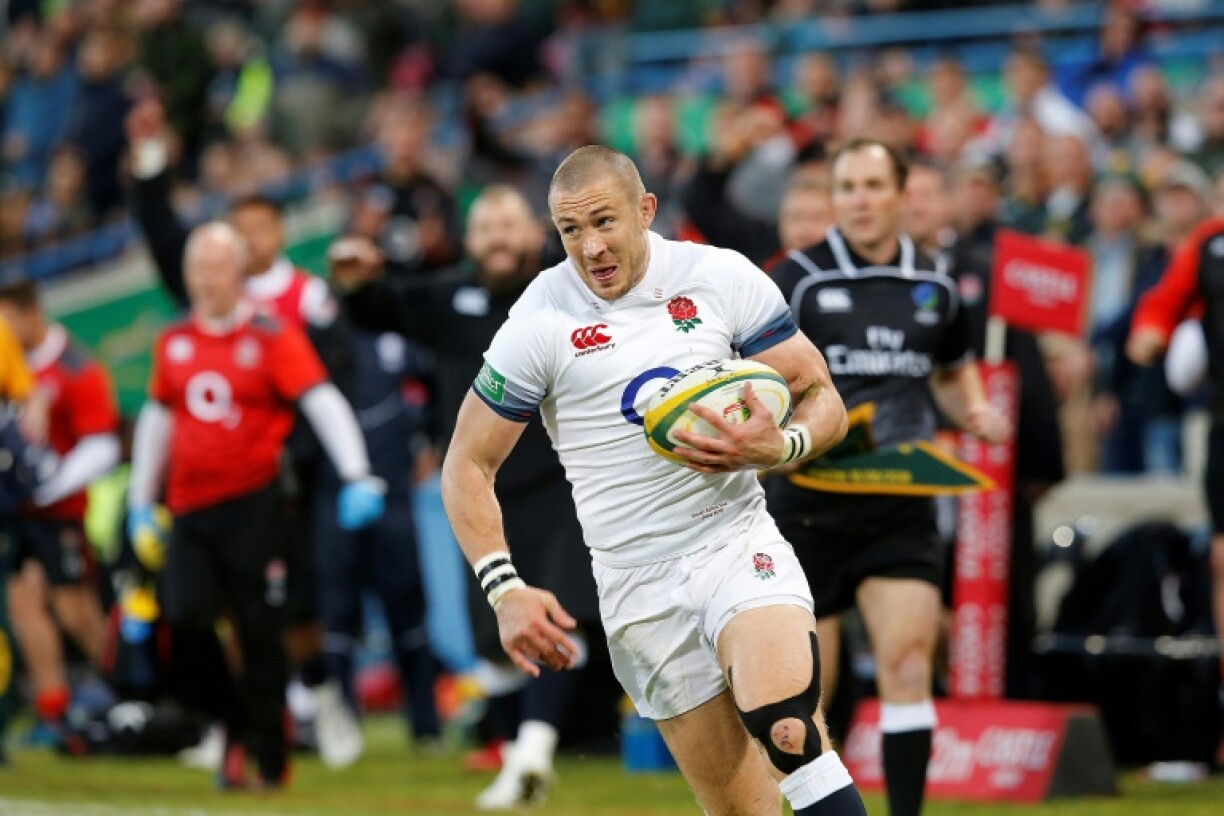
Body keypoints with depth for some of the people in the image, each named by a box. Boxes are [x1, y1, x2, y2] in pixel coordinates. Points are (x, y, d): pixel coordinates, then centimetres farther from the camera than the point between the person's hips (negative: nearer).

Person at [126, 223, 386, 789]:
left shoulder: (272, 337, -3)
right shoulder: (174, 343, 12)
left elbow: (323, 403, -10)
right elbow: (157, 419, 23)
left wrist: (357, 478, -22)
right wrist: (141, 501, 23)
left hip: (253, 504, -4)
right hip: (190, 507, 4)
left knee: (259, 634, -3)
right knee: (186, 619, -12)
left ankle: (270, 758, 9)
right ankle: (233, 729, 10)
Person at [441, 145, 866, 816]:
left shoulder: (722, 277, 0)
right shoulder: (541, 321, -3)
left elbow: (822, 399, 6)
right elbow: (467, 465, 4)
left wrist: (777, 447, -17)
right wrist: (505, 591, -9)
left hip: (738, 540, 0)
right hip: (639, 583, 0)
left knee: (781, 716, -31)